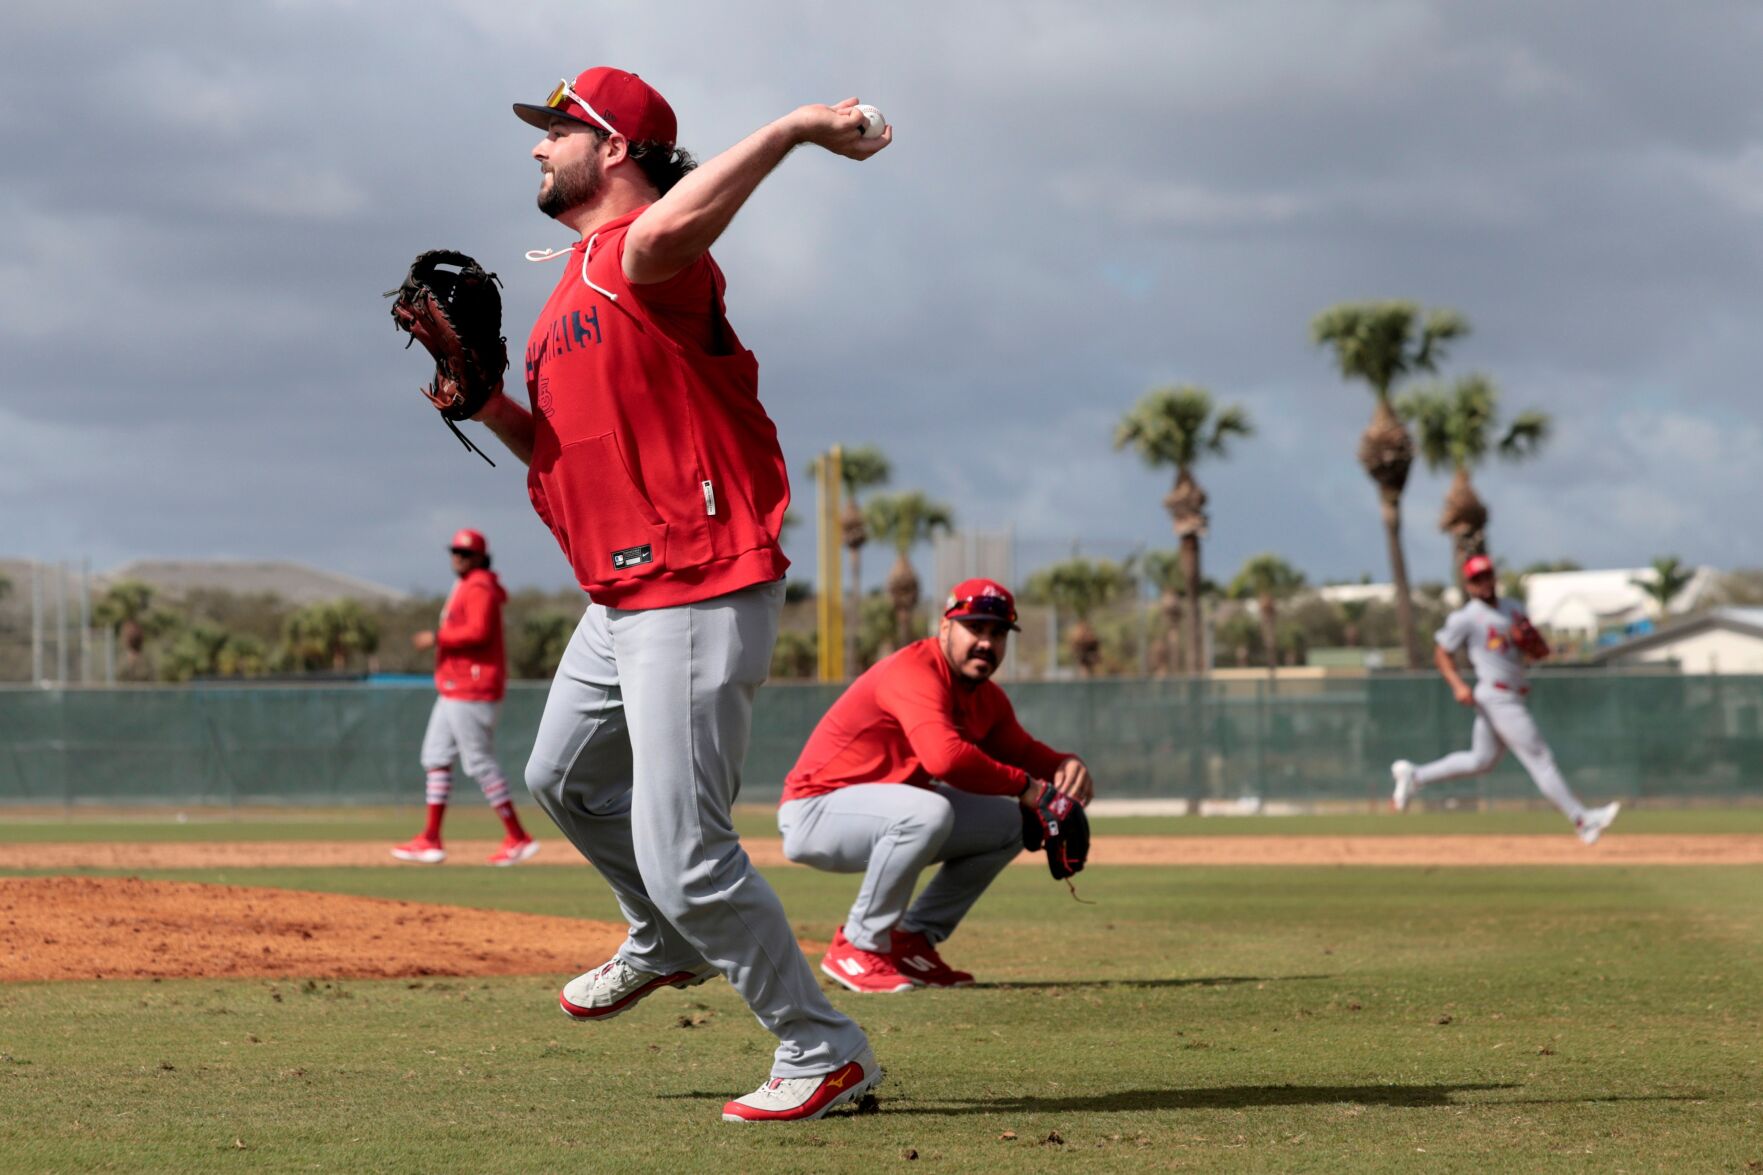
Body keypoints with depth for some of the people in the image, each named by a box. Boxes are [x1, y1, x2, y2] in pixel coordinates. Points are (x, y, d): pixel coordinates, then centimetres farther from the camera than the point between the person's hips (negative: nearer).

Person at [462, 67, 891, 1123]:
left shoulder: (644, 262, -15)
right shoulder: (572, 290, 17)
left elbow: (669, 228, -42)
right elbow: (568, 455, 21)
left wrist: (791, 128, -40)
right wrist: (493, 409, 4)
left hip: (700, 598, -11)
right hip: (623, 599, 11)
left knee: (684, 855, -12)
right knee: (565, 778, 30)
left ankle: (825, 1052, 0)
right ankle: (669, 945, 50)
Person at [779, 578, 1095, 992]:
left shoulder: (986, 698, 6)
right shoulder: (915, 671, -24)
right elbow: (945, 757, -39)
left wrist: (1065, 765, -9)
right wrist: (1023, 786, -27)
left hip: (878, 810, 10)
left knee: (1010, 823, 8)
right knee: (927, 812, -37)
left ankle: (912, 942, 10)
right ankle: (858, 948, -20)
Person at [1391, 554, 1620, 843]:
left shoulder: (1514, 609, 13)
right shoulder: (1465, 618, -6)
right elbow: (1441, 653, 0)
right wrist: (1457, 684, -14)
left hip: (1511, 697, 9)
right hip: (1498, 697, -9)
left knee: (1481, 760, 18)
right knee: (1539, 758, -7)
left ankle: (1414, 776, 28)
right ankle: (1582, 819, -6)